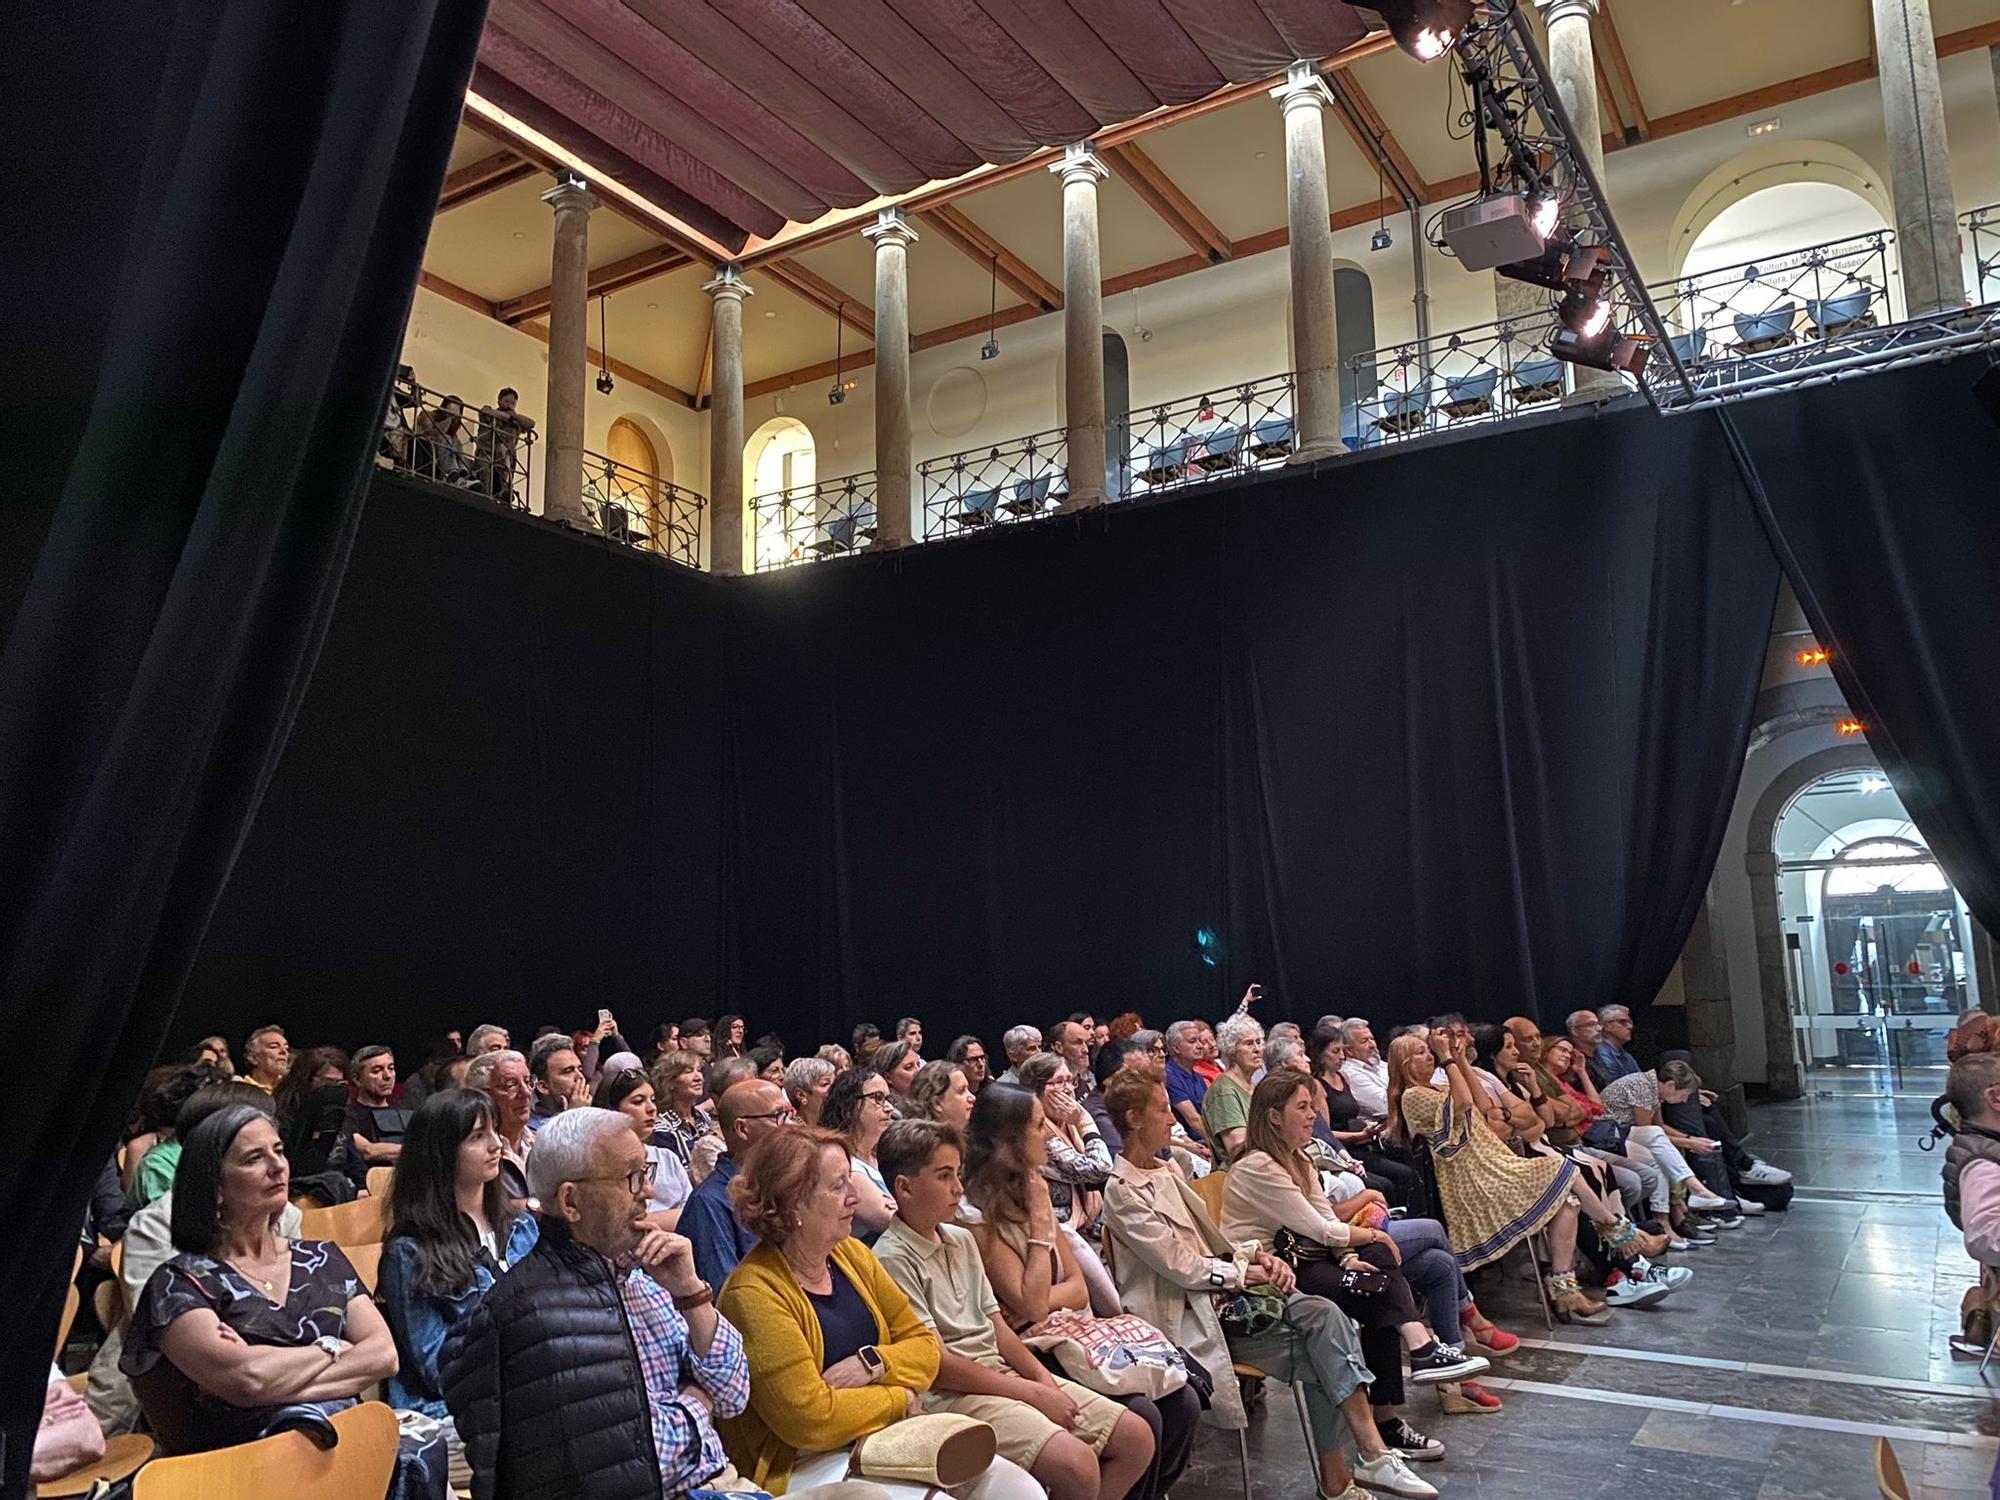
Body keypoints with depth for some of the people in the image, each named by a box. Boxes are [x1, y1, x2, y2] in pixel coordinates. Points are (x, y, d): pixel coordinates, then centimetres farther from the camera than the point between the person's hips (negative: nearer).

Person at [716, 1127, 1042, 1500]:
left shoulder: (852, 1254, 7)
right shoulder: (754, 1294, -17)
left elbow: (924, 1345, 9)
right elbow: (811, 1418, -20)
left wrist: (872, 1363, -12)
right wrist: (899, 1399, -6)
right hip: (804, 1466, -7)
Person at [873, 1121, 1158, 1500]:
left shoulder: (962, 1240, 14)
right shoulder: (893, 1259, -13)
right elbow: (935, 1363, -15)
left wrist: (1043, 1379, -1)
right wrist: (1031, 1394, -12)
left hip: (1004, 1373, 9)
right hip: (951, 1394, -9)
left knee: (1137, 1438, 1)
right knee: (1077, 1465, -30)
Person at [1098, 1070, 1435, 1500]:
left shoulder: (1165, 1170, 15)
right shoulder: (1123, 1191, -12)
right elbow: (1180, 1266, -17)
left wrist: (1258, 1255, 2)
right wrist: (1249, 1273, -10)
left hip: (1220, 1291, 8)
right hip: (1191, 1317, -8)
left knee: (1324, 1315, -14)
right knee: (1319, 1356, -16)